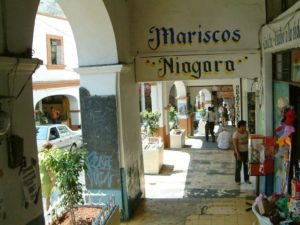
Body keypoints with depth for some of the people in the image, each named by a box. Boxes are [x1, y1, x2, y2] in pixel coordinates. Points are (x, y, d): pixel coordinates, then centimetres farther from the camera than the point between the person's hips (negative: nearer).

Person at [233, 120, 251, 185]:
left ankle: (246, 179, 27)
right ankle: (237, 180, 19)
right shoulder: (236, 134, -19)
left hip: (246, 151, 6)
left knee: (246, 166, 13)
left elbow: (248, 141, 11)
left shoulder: (246, 132, 0)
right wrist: (238, 155, -21)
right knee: (238, 166, 6)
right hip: (239, 152, -6)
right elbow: (235, 145, -19)